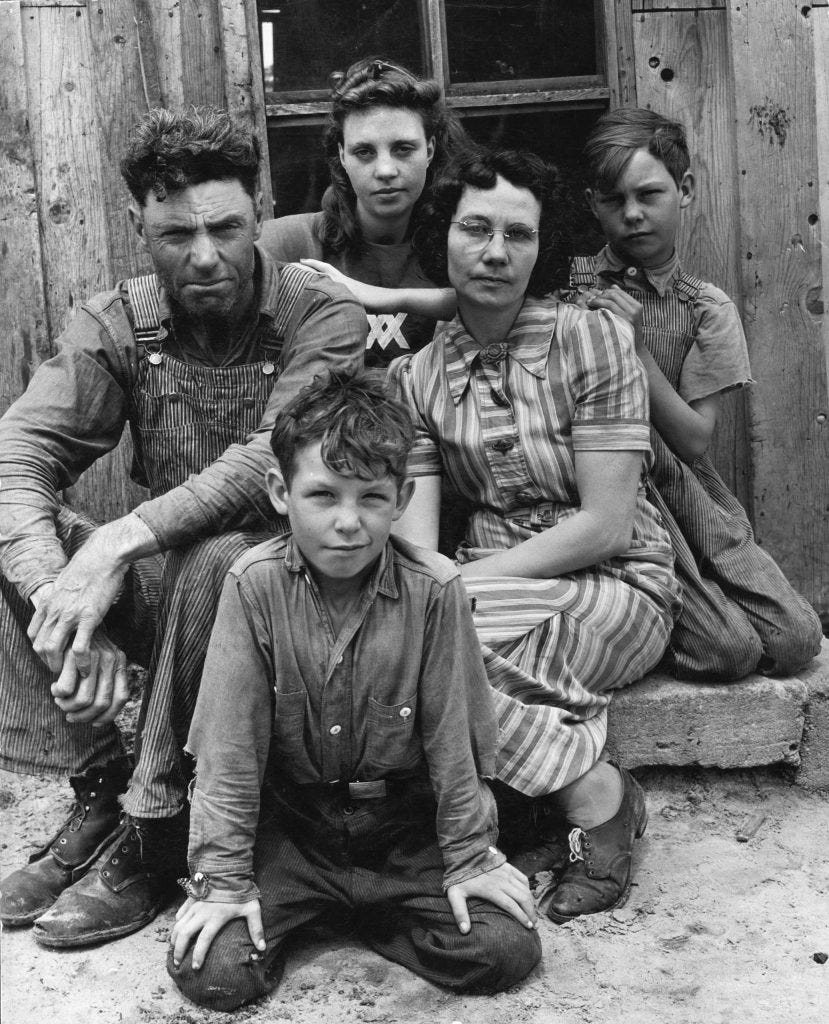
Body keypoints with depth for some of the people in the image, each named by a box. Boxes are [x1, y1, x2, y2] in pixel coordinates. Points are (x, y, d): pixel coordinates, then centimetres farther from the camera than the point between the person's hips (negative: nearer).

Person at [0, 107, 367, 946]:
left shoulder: (324, 317, -11)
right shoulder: (115, 325, -1)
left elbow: (271, 463, -26)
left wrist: (121, 540, -37)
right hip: (160, 576, 4)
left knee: (216, 561, -36)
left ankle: (151, 833, -20)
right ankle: (98, 789, -10)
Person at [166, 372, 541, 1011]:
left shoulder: (434, 588, -15)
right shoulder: (254, 583, -15)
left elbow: (452, 732, -6)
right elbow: (231, 738, -12)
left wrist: (470, 858, -1)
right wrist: (224, 879, -11)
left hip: (404, 825, 1)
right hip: (289, 825, 0)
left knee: (506, 951, -11)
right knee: (211, 970, -15)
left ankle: (371, 913, 14)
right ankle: (300, 911, 17)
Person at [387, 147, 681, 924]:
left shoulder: (593, 338, -9)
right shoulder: (414, 376, 3)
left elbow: (605, 524, -15)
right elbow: (414, 546, -6)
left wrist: (470, 580, -18)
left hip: (618, 589, -4)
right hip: (493, 589, 4)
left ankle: (594, 796, -8)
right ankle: (592, 786, -14)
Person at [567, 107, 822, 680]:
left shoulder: (708, 309, 4)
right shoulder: (571, 288, -1)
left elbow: (695, 440, -6)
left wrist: (635, 349, -15)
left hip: (691, 500, 4)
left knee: (796, 640, -10)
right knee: (728, 650, -20)